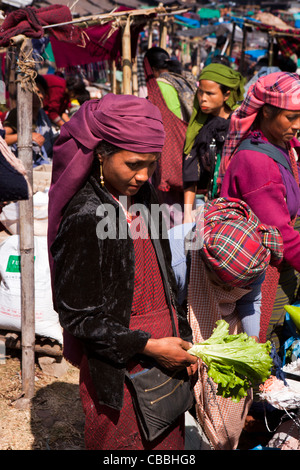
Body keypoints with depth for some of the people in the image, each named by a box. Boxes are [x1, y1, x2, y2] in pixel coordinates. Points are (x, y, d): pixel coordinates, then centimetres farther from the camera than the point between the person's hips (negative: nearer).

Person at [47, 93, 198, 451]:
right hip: (117, 372, -7)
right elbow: (77, 316, -18)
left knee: (168, 442, 18)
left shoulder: (143, 199, 3)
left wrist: (182, 338, 6)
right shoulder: (84, 218, -20)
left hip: (163, 359, 7)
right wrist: (149, 347, -18)